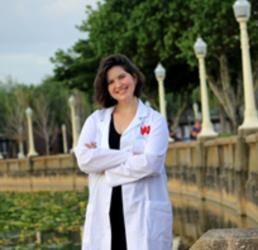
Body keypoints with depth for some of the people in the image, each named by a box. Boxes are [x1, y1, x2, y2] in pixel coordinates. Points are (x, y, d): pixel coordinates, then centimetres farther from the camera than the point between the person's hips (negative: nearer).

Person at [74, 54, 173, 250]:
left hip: (144, 214, -2)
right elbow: (84, 159, -5)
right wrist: (129, 155, -10)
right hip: (105, 214, 2)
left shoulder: (154, 120, 4)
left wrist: (104, 160, -5)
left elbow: (150, 162, -12)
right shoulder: (96, 120, 12)